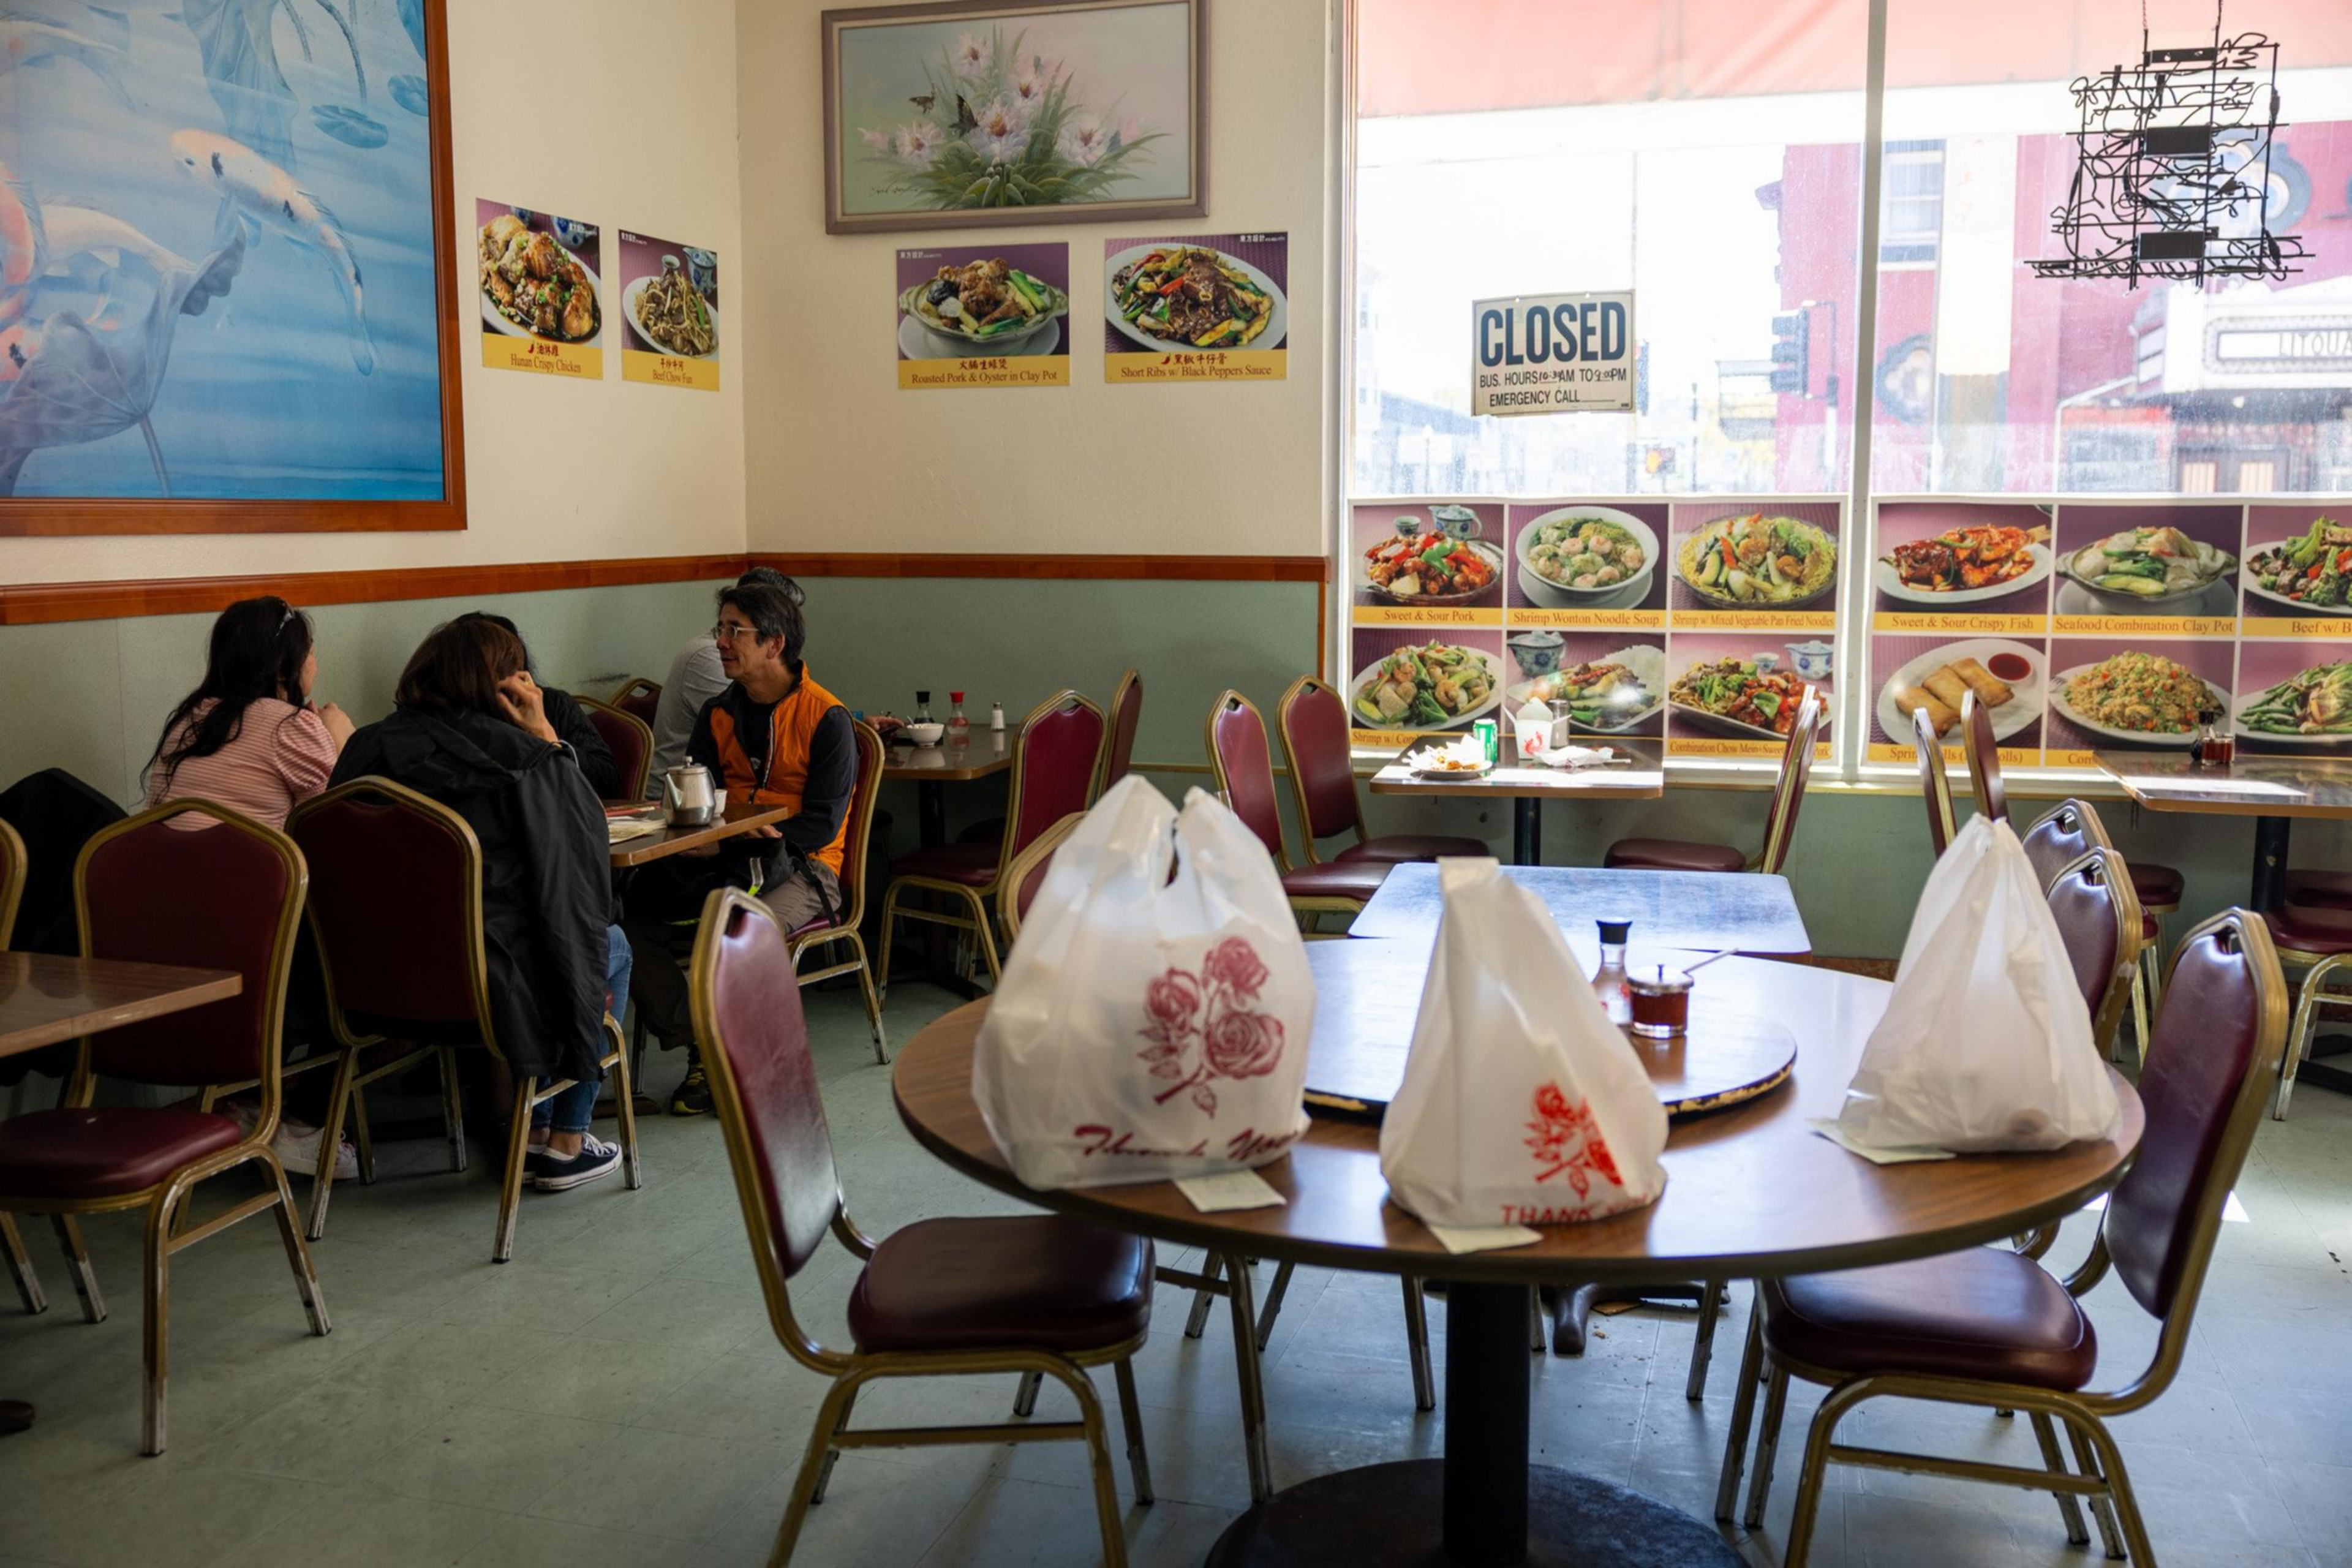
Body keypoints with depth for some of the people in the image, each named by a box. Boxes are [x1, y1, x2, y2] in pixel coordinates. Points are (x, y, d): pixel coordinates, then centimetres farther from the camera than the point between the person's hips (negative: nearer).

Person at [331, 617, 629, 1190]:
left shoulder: (368, 748, 0)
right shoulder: (518, 757, -14)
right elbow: (588, 829, -2)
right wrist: (545, 735, 1)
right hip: (488, 987, -6)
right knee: (612, 948, 24)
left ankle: (533, 1132, 35)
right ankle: (567, 1144, 24)